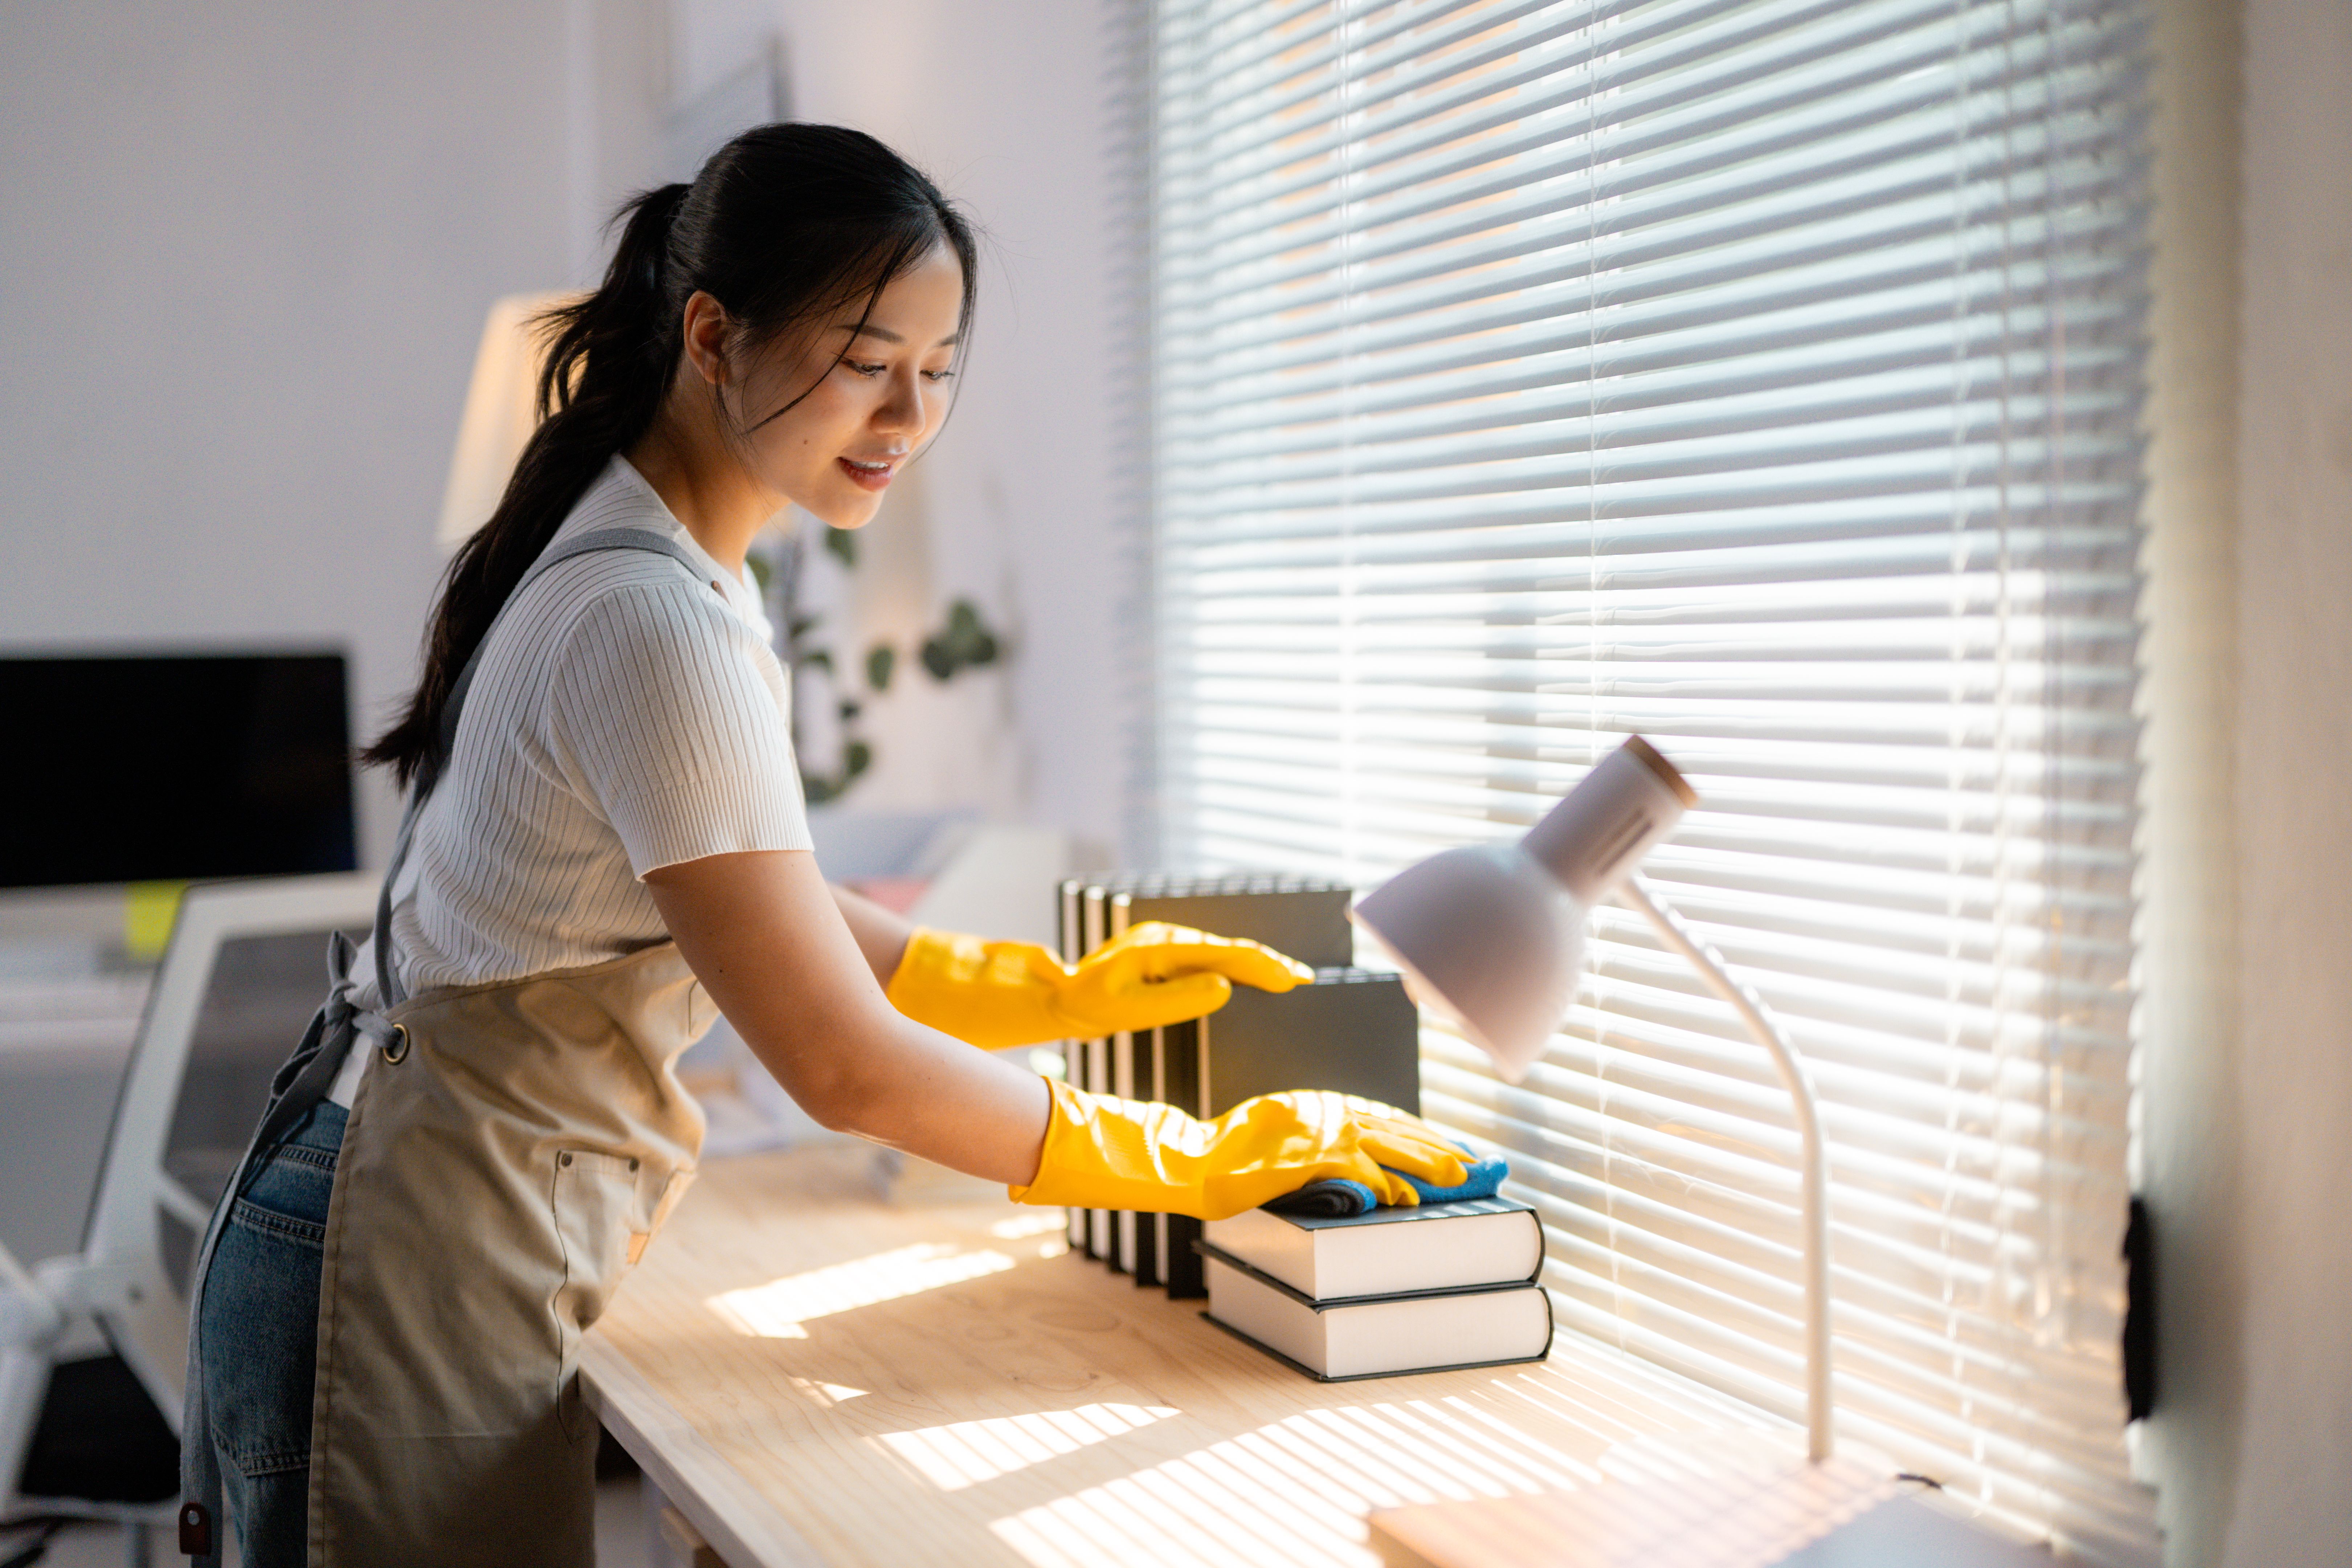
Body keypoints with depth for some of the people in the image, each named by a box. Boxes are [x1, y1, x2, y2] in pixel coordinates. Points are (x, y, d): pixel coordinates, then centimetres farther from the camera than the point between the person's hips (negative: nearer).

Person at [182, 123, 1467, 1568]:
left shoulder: (653, 562, 8)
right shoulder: (654, 626, -23)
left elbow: (767, 915, 15)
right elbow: (846, 1068, -22)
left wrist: (1063, 988, 9)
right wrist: (1196, 1161, -14)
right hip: (421, 1276, -9)